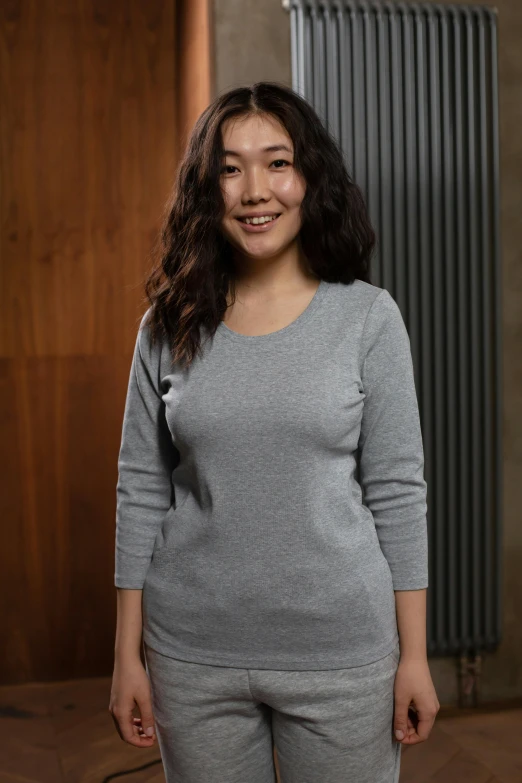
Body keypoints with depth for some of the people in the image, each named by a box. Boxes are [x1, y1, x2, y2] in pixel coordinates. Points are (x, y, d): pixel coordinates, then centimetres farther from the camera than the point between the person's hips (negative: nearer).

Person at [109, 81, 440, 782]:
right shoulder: (168, 327, -1)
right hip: (193, 654, 2)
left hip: (342, 652, -1)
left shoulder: (368, 316, -5)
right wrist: (127, 654, 3)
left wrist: (414, 655, -2)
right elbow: (141, 492, 2)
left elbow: (398, 492, -3)